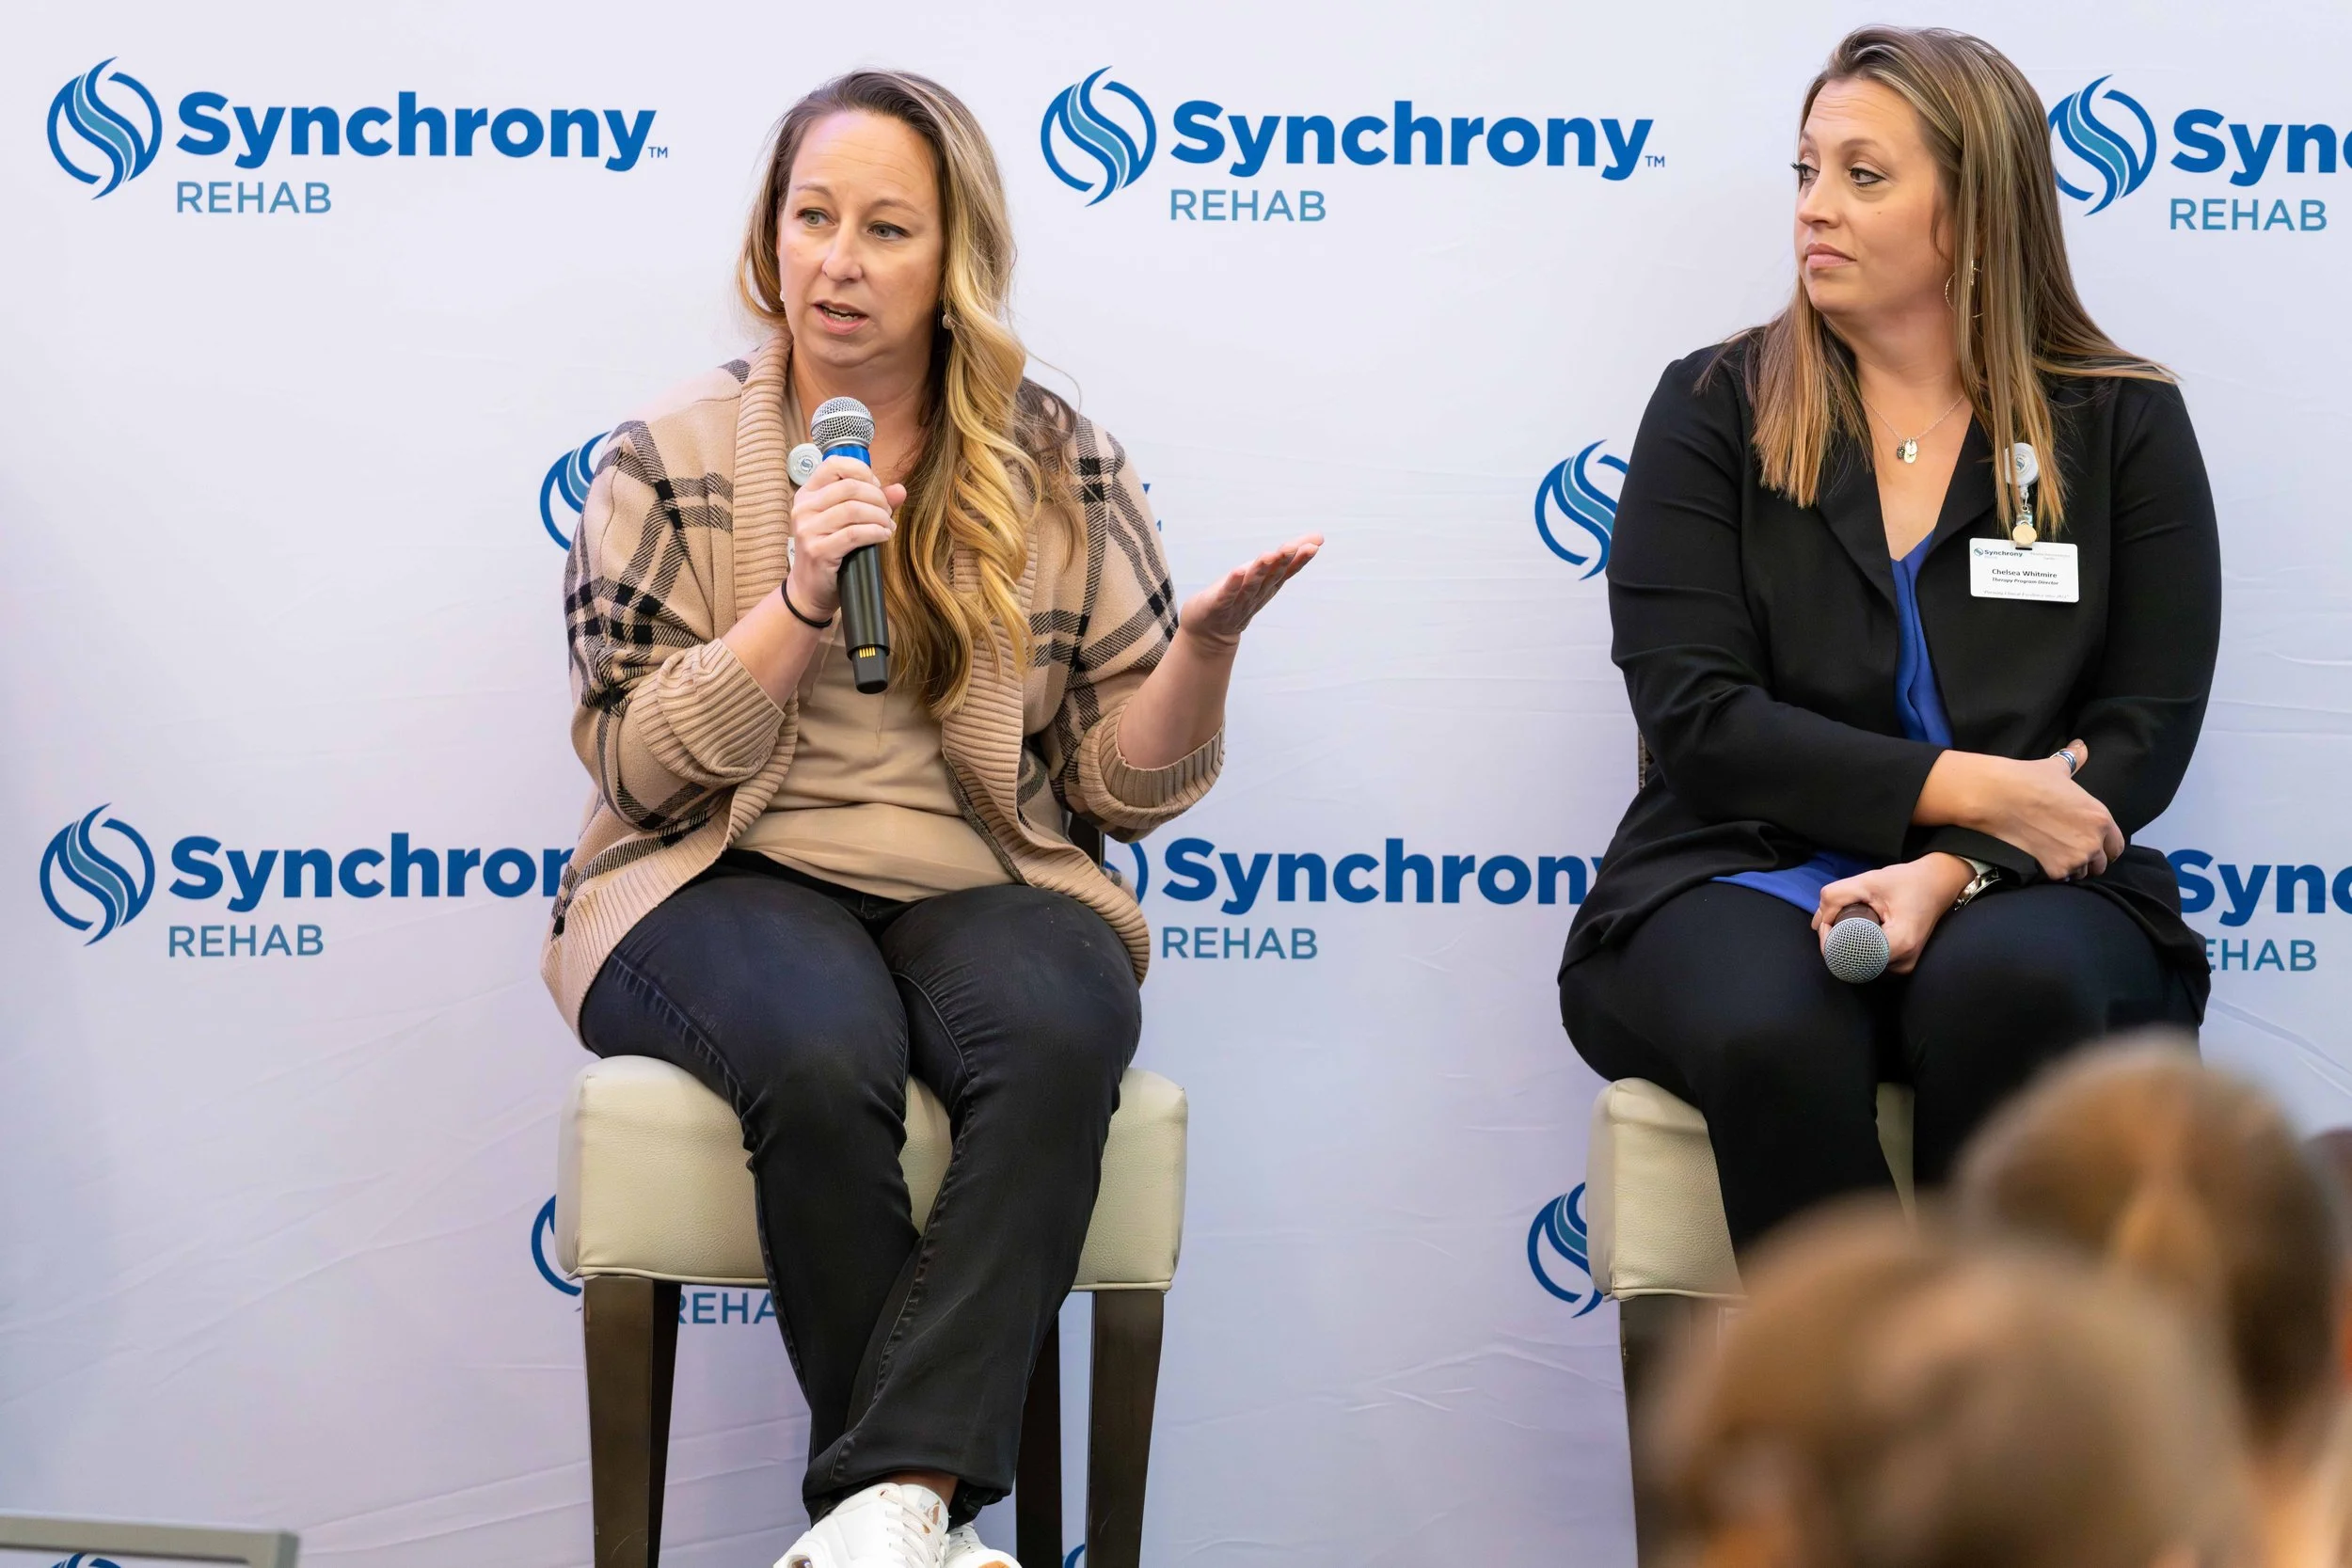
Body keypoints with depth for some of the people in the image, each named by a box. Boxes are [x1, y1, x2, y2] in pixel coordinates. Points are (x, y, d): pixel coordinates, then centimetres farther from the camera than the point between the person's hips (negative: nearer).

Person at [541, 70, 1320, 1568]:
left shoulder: (1060, 470, 8)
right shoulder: (670, 464, 5)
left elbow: (1127, 781, 7)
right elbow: (642, 766, 0)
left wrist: (1208, 642, -13)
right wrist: (799, 603, -14)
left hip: (982, 883, 1)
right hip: (727, 878, -1)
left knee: (1065, 1028, -34)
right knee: (823, 1052, -36)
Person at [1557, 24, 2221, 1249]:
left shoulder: (2123, 425, 9)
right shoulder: (1714, 409, 7)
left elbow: (2144, 735, 1)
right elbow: (1697, 721, -3)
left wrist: (1954, 869, -17)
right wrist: (1967, 788, -14)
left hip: (2015, 887, 0)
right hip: (1747, 875, 0)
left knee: (2011, 988, -36)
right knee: (1771, 1033, -35)